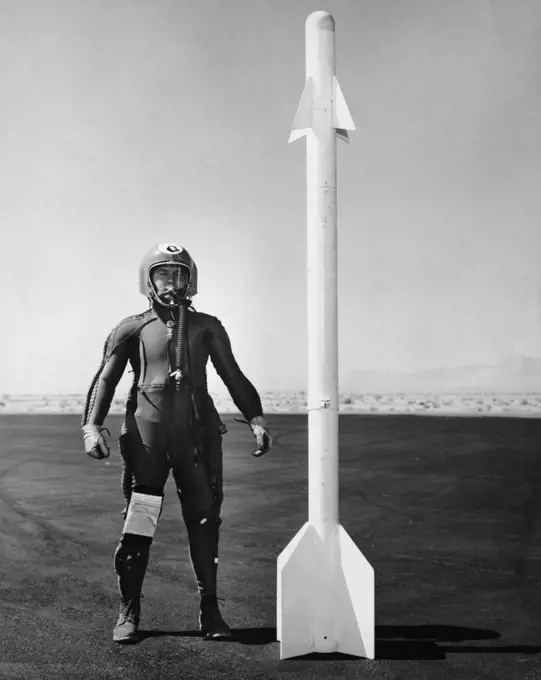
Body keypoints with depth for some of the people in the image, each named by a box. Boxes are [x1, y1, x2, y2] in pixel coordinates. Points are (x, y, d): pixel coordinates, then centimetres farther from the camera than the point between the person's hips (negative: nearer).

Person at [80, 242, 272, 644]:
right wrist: (92, 426, -6)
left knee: (204, 522, 3)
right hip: (147, 434, -1)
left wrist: (256, 419, 5)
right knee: (137, 525, -1)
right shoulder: (132, 329, 11)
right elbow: (106, 379, 9)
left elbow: (234, 378, 16)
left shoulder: (206, 327, 15)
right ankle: (129, 612, 13)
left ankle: (210, 610, 15)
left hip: (198, 434, 2)